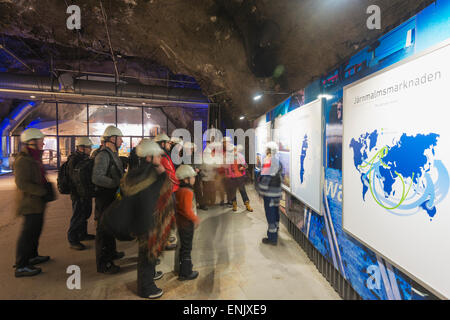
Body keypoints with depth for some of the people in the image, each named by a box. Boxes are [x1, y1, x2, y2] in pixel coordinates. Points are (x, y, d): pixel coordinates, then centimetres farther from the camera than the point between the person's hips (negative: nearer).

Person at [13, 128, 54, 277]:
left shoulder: (35, 157, 13)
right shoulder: (23, 159, -18)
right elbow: (22, 183, -24)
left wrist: (47, 187, 8)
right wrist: (43, 192, -22)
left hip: (37, 203, 10)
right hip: (30, 202, -10)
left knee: (35, 230, 19)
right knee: (28, 233, -4)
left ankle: (32, 256, 34)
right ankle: (21, 266, 6)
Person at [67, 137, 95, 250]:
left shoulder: (86, 158, 12)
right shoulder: (74, 160, -18)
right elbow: (74, 178, -24)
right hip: (79, 194, -10)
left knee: (86, 214, 19)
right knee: (78, 217, -2)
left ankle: (82, 234, 35)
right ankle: (72, 240, 10)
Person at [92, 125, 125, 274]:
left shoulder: (113, 154, 13)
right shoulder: (103, 155, -18)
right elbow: (97, 178, -28)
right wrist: (117, 183, -25)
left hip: (113, 197, 10)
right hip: (105, 198, -10)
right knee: (104, 229, 0)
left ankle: (111, 253, 39)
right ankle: (103, 264, 11)